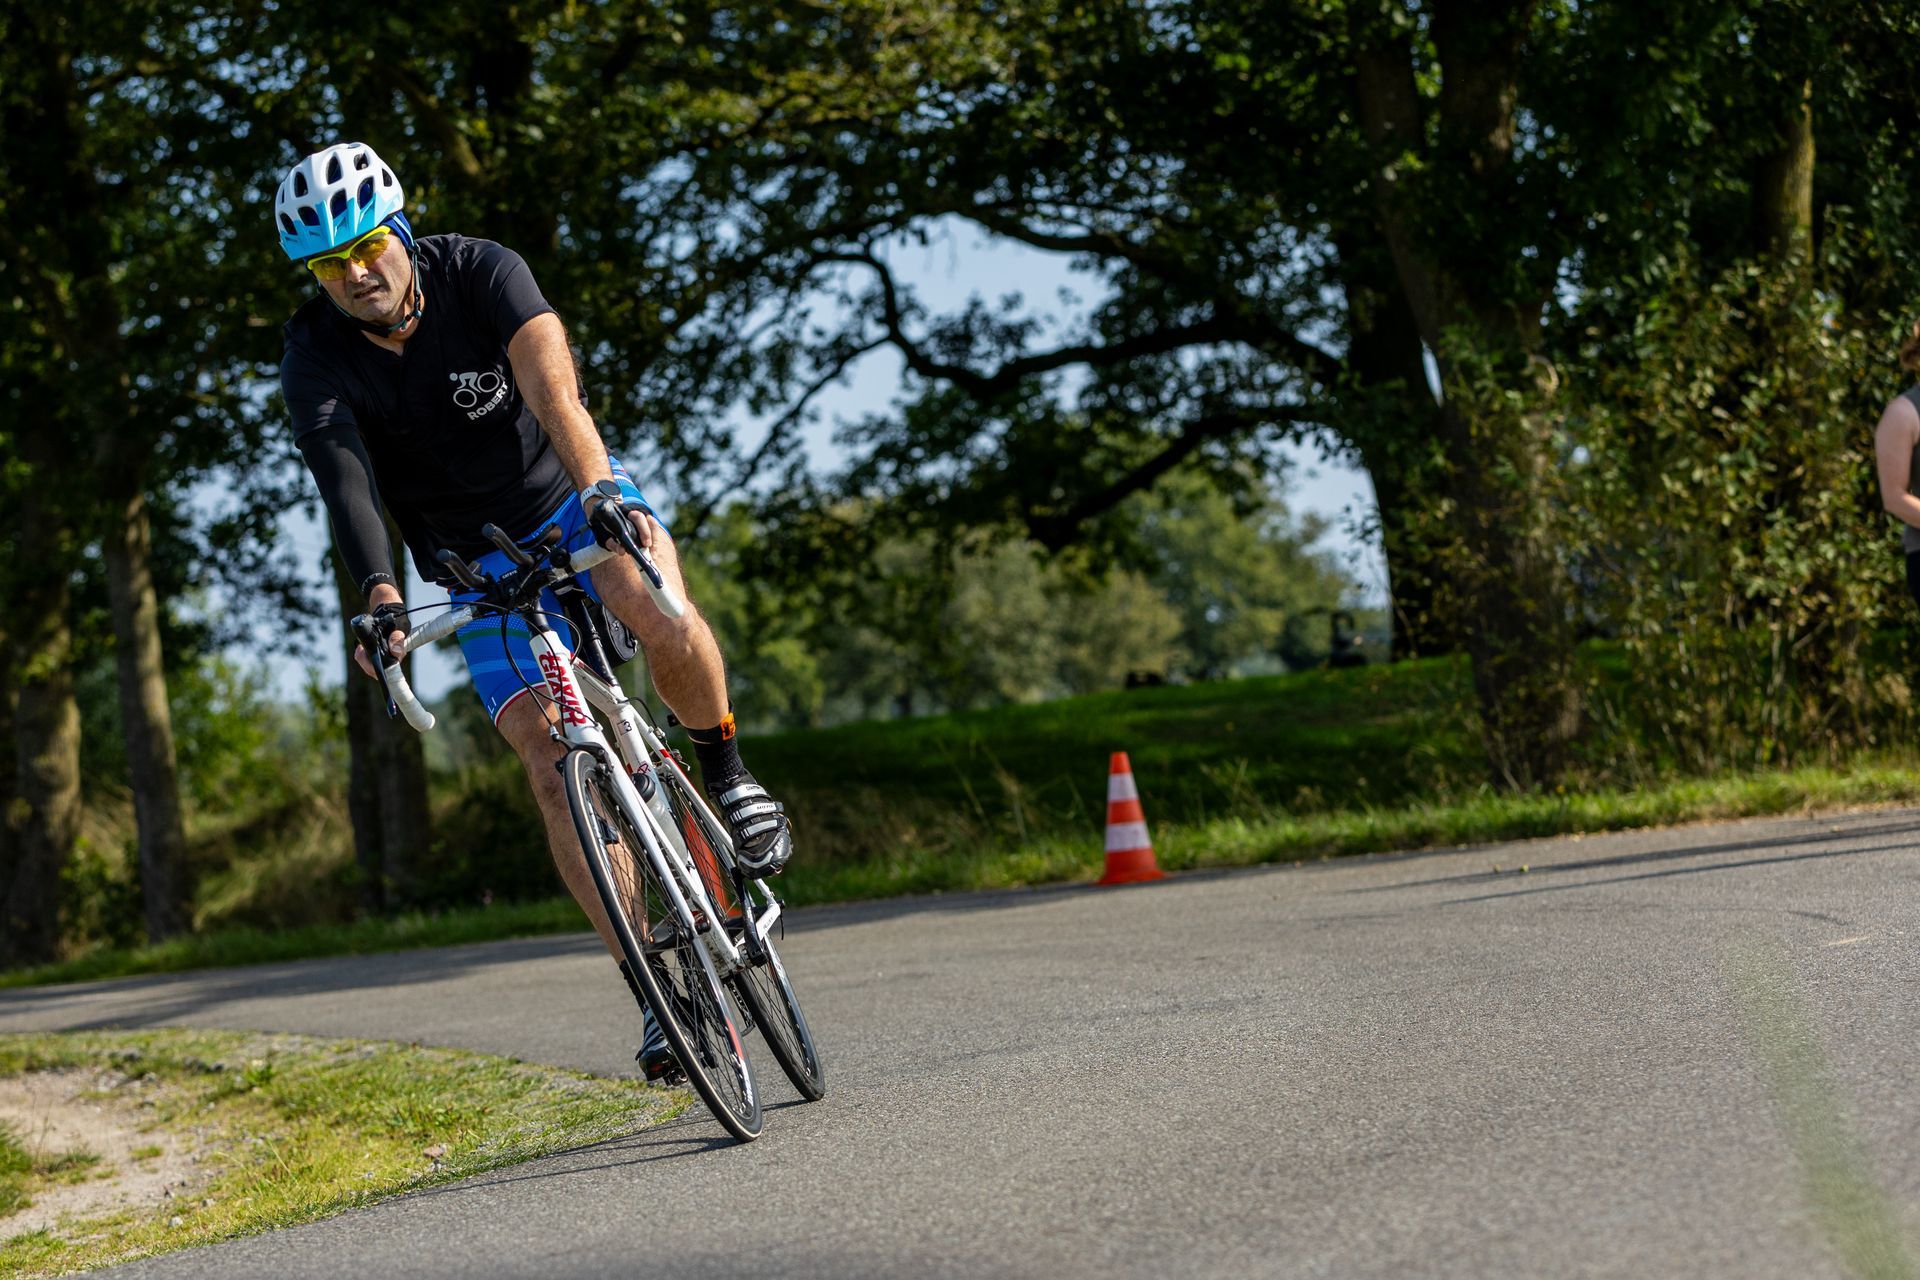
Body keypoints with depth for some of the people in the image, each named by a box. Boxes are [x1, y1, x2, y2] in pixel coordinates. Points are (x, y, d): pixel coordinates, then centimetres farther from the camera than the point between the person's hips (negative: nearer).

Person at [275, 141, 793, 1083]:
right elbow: (345, 484, -32)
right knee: (551, 765, -14)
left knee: (661, 617, -35)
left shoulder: (482, 274, -20)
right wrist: (379, 597, -50)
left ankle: (724, 772, -6)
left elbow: (553, 391, -36)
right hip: (478, 562, 2)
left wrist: (602, 495, -54)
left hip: (573, 497, -1)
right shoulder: (314, 361, -17)